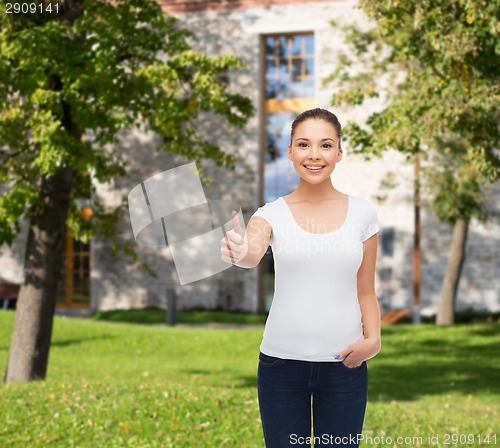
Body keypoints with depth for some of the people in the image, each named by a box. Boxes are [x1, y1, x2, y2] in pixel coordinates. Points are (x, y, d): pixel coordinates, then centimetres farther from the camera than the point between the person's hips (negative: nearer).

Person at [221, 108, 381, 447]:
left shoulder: (362, 212, 2)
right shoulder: (273, 213, -1)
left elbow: (366, 291, 7)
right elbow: (252, 253, -24)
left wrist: (373, 339, -10)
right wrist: (238, 251, -47)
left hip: (343, 365, 1)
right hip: (282, 361, -1)